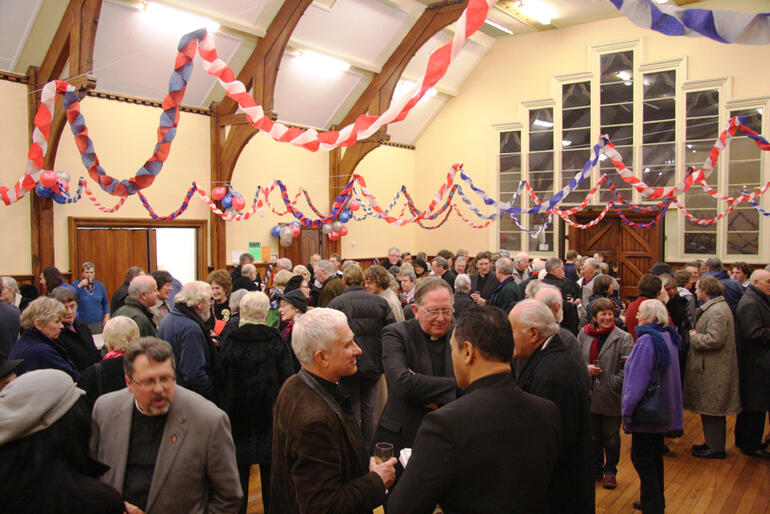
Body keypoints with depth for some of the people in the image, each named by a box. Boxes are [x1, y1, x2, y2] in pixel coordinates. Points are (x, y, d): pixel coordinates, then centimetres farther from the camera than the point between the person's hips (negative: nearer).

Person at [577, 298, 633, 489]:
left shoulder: (623, 338, -8)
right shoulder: (584, 334, 3)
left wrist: (615, 384, -18)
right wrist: (586, 368, -8)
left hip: (611, 396, -3)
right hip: (589, 395, 3)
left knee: (611, 436, 11)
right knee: (592, 435, 16)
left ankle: (610, 471, 29)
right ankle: (595, 469, 33)